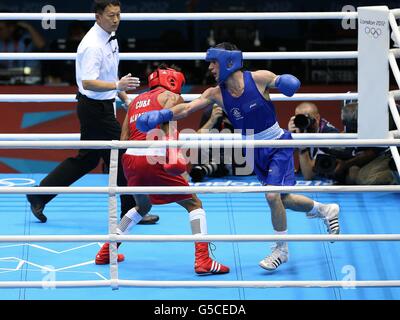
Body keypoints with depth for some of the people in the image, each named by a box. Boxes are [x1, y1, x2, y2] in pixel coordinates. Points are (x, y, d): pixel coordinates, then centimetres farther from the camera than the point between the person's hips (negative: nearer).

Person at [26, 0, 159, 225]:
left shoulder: (111, 38, 10)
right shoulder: (93, 45, -22)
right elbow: (88, 83, -30)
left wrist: (125, 98, 18)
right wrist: (118, 85, -40)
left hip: (102, 107, 10)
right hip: (96, 108, -10)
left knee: (87, 159, 16)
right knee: (120, 157, -3)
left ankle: (40, 195, 20)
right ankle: (132, 211, 7)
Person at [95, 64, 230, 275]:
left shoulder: (137, 100, 25)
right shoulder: (171, 96, 8)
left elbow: (124, 139, 19)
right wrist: (174, 150, -23)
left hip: (130, 157, 7)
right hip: (154, 160, -6)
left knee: (143, 206, 33)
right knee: (194, 204, 6)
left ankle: (106, 253, 31)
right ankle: (203, 260, -10)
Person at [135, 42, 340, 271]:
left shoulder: (260, 78, -19)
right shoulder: (216, 93, -10)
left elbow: (286, 83, -2)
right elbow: (188, 108, -19)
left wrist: (285, 82, -27)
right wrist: (163, 115, -36)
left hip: (278, 144, -5)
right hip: (255, 152, 5)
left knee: (273, 195, -19)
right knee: (284, 199, 14)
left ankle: (281, 249, 0)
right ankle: (325, 210, 42)